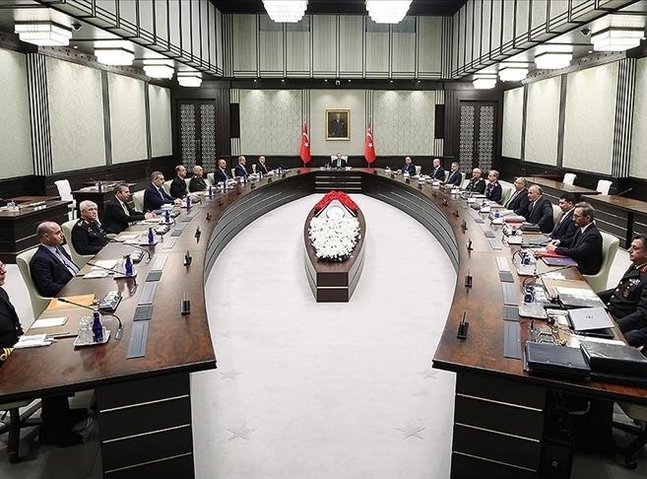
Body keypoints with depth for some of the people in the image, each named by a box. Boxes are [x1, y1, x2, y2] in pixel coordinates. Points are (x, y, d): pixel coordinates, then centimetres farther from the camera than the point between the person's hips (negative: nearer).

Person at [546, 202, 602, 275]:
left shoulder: (593, 235, -21)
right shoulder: (581, 228, 8)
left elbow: (578, 252, -27)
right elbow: (571, 243, 17)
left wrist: (556, 249, -21)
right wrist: (559, 243, -3)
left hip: (586, 270, -9)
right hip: (575, 263, 9)